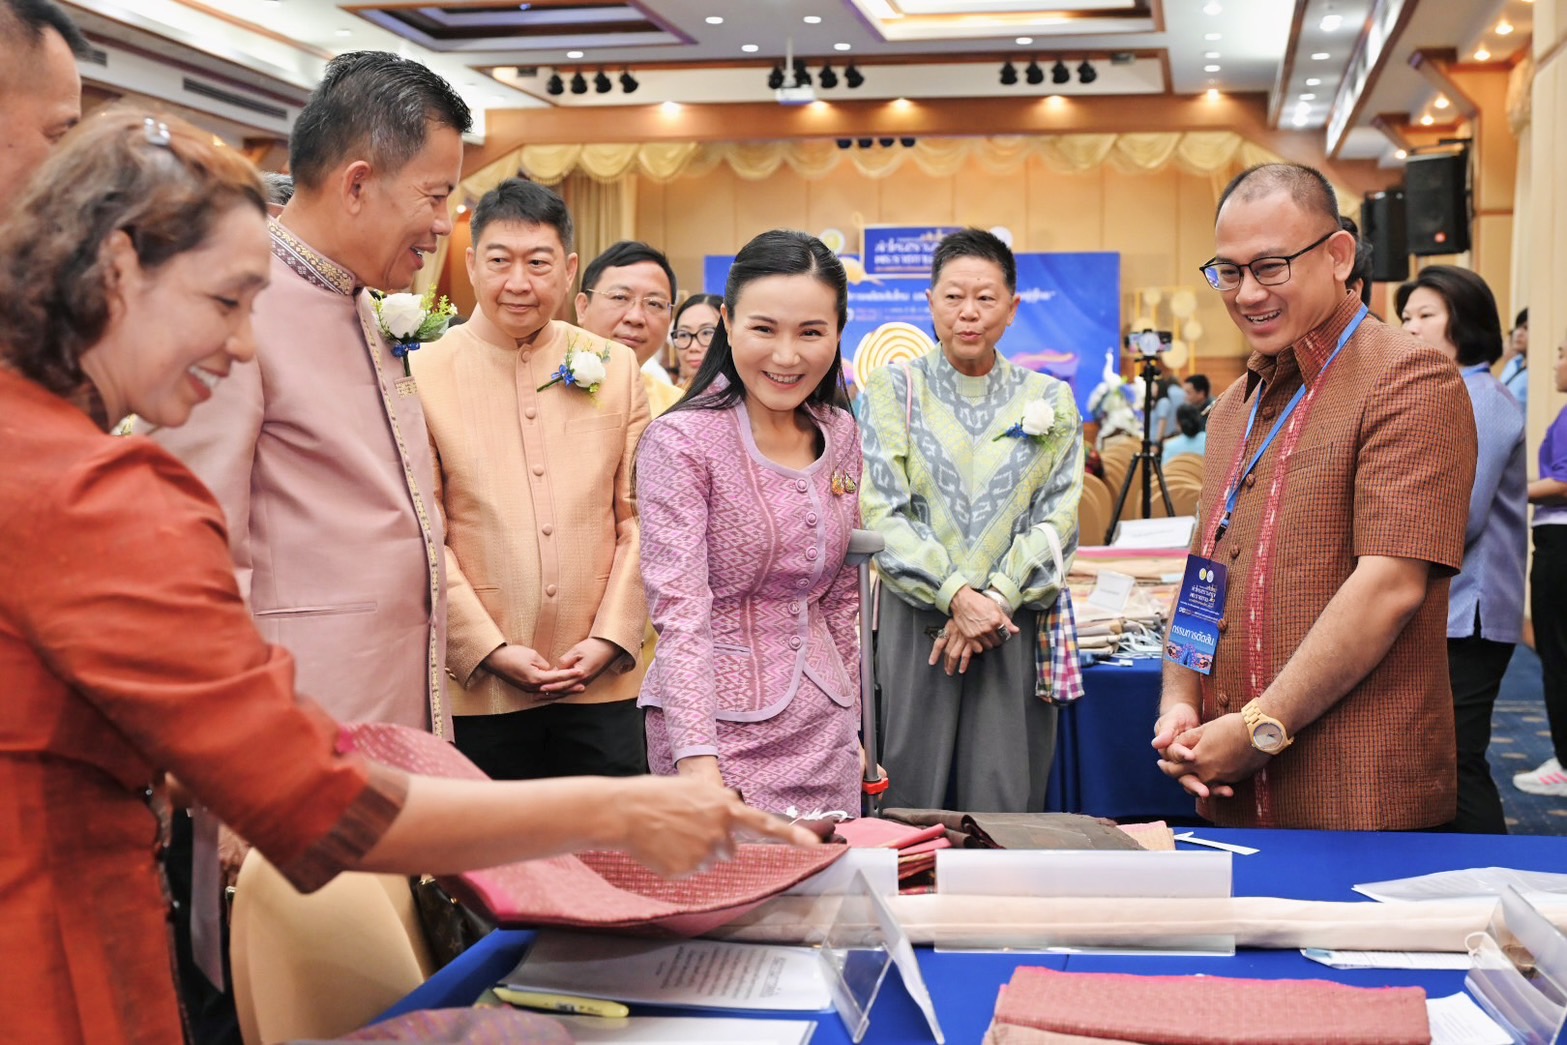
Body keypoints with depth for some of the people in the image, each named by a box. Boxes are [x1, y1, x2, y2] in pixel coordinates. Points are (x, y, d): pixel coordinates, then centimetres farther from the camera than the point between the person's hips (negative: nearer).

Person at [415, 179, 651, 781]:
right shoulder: (423, 374, -1)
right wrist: (489, 648, -9)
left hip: (601, 684, 2)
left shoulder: (615, 369, 7)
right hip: (476, 689, -2)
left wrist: (611, 637, -3)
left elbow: (637, 518, 7)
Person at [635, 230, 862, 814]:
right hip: (721, 723, -6)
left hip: (824, 725, 6)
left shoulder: (840, 436, 6)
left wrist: (852, 721, 15)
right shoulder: (681, 442, -13)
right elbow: (680, 611, -21)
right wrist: (697, 761, -31)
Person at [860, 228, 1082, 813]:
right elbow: (884, 512, -4)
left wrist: (994, 600, -11)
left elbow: (1057, 520, 3)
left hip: (1016, 626, 1)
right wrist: (957, 595, -14)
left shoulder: (1049, 402, 10)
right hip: (915, 623, -1)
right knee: (912, 799, 0)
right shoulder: (892, 392, 6)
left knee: (1006, 804, 1)